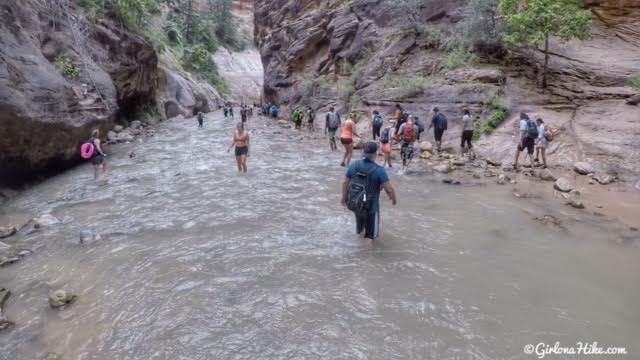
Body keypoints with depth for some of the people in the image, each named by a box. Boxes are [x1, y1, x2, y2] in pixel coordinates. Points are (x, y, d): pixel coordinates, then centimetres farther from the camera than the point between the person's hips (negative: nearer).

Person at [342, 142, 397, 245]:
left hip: (353, 203, 6)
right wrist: (394, 199, -1)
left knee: (359, 213, 37)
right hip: (370, 206, -5)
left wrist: (344, 197, 16)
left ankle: (359, 229, 64)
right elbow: (389, 189, -21)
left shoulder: (354, 165, -8)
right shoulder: (379, 170, -21)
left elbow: (345, 183, 1)